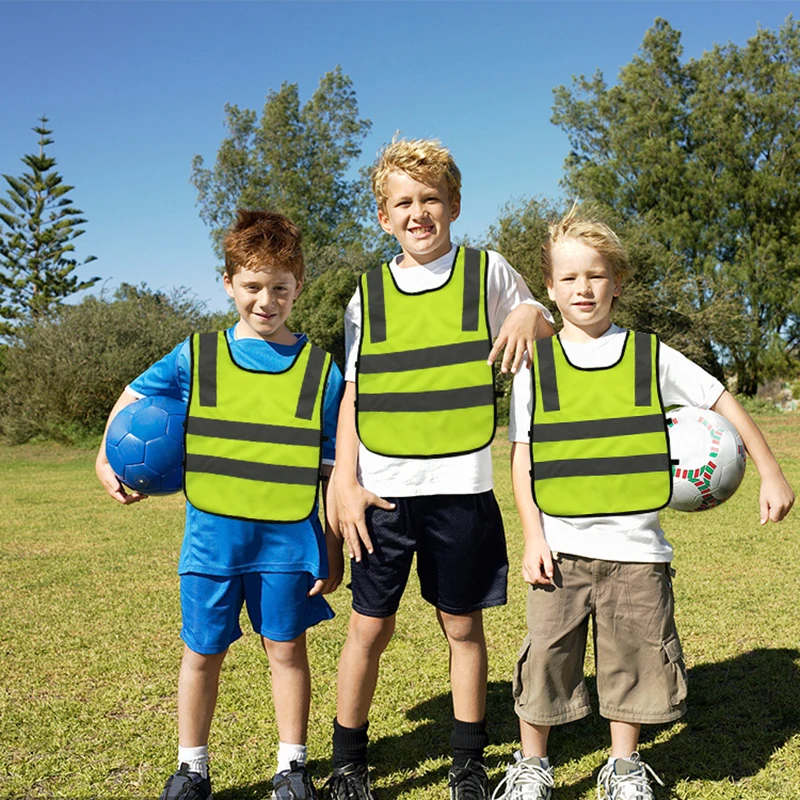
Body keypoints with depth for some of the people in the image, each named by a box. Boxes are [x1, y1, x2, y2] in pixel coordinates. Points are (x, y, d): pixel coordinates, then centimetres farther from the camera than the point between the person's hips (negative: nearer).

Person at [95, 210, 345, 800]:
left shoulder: (321, 370, -2)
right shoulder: (197, 357, 1)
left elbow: (335, 471, 0)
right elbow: (135, 397, 16)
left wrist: (334, 551, 0)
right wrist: (108, 461, 4)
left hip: (289, 537, -1)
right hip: (213, 533, 1)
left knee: (287, 647, 11)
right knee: (203, 650, 12)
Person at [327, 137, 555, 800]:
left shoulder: (488, 272, 4)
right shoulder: (369, 294, 8)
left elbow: (553, 342, 14)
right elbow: (352, 399, 8)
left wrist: (531, 316, -9)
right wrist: (347, 485, -1)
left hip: (461, 489, -1)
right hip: (382, 491, 1)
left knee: (463, 626, 10)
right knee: (369, 627, 6)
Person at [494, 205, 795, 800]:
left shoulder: (649, 356, 2)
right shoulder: (535, 364, 1)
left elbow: (723, 402, 10)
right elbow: (521, 456, 1)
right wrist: (533, 536, -6)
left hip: (636, 547, 1)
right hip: (561, 545, -1)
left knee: (635, 658, 9)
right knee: (547, 655, 3)